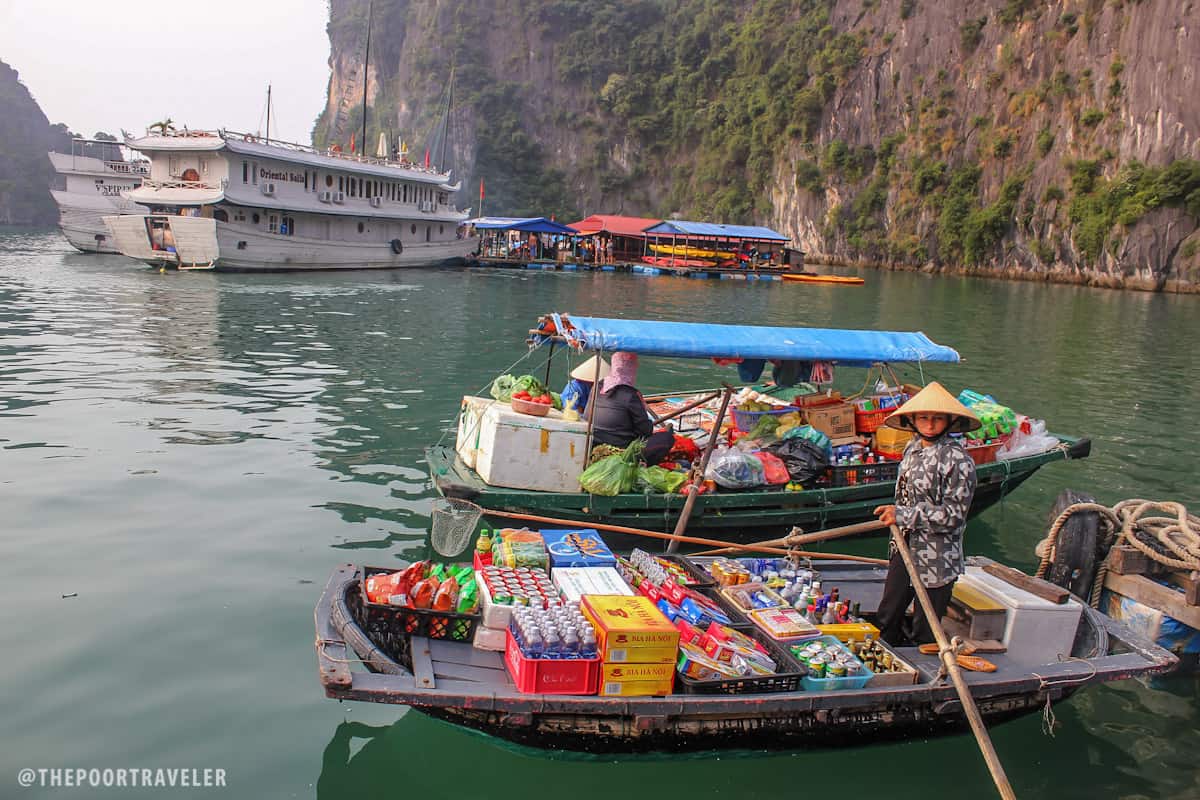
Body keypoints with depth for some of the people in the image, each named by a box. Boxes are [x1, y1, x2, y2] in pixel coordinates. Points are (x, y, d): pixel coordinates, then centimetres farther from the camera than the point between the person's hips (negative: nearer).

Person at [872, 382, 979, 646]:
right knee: (886, 620, 17)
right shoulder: (913, 448, 6)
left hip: (937, 560, -7)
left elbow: (954, 515, -19)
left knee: (925, 636, 5)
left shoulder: (958, 460, -18)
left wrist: (902, 515, -21)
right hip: (905, 549, 8)